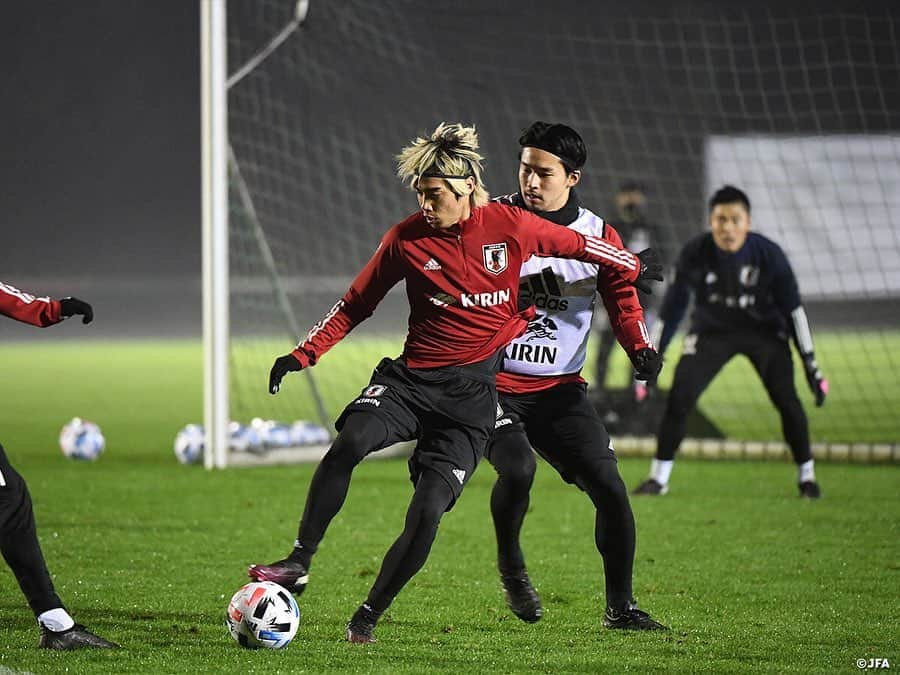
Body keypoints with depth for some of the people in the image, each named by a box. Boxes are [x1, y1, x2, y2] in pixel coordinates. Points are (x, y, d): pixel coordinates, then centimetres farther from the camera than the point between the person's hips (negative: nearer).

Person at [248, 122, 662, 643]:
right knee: (350, 442, -29)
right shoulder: (407, 239, -2)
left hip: (473, 391, -1)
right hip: (412, 376, 1)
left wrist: (633, 268, 28)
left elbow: (580, 245, 14)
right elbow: (355, 305, 8)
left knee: (428, 511, -13)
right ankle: (300, 563, -20)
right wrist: (304, 354, -2)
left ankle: (369, 616, 5)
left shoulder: (511, 226, -4)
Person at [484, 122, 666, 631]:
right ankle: (511, 566, 2)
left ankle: (620, 606, 7)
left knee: (610, 488, -8)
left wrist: (641, 348, -11)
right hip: (493, 381, -3)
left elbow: (621, 297, 5)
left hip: (560, 388, 3)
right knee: (518, 469, -27)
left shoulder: (598, 235, 2)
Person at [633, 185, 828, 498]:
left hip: (764, 331, 0)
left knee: (787, 399, -14)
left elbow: (792, 307, -12)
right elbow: (673, 307, -9)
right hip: (712, 331, 0)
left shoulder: (768, 254, -21)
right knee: (679, 397, -13)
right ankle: (659, 477, 2)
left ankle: (806, 476, 7)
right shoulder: (694, 254, -20)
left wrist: (809, 361, -12)